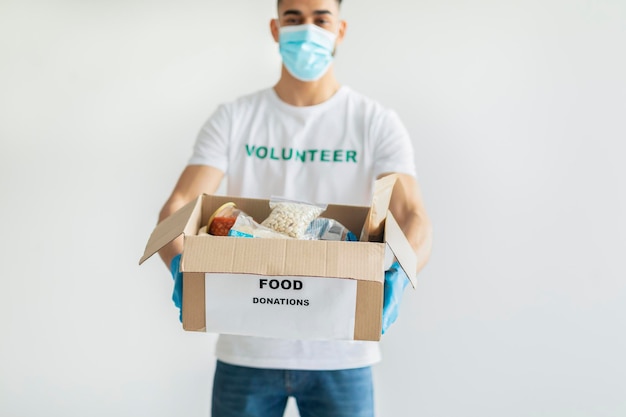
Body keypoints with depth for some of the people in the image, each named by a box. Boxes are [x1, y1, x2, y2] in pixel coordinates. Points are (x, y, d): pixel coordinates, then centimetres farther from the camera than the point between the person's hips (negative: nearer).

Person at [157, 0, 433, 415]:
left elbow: (414, 219, -10)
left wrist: (396, 275, -32)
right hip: (247, 349, 1)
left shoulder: (377, 122, 0)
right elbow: (177, 207, -6)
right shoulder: (234, 118, 3)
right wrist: (181, 265, -28)